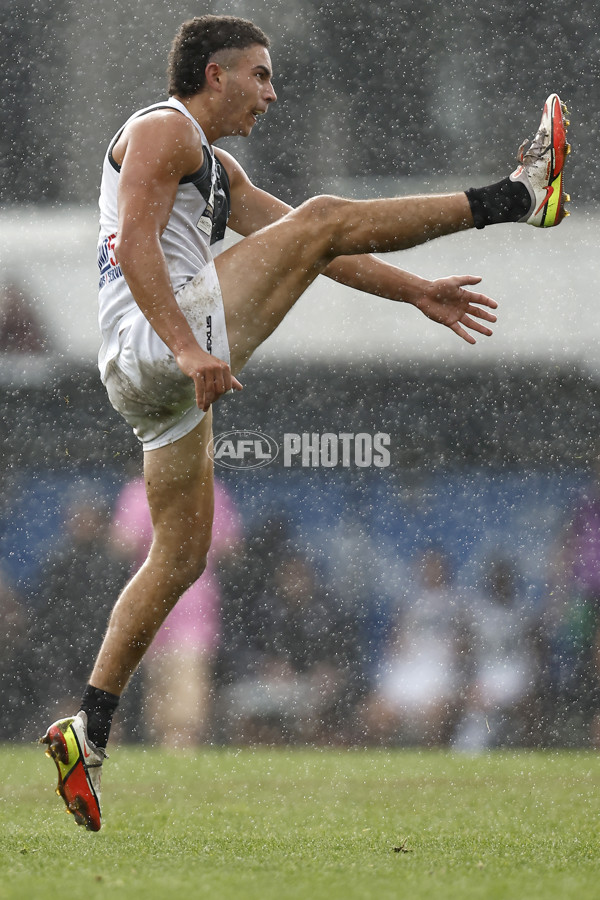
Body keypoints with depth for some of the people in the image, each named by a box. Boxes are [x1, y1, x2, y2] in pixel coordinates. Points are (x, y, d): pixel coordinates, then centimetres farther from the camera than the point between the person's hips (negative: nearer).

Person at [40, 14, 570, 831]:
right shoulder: (164, 129, -1)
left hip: (154, 384, 10)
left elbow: (309, 252, 31)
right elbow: (134, 241, -16)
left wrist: (416, 293, 24)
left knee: (180, 559, 11)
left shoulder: (216, 170, 31)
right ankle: (517, 197, -9)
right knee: (321, 219, -12)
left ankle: (88, 734, 10)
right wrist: (188, 348, -27)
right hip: (157, 345, -10)